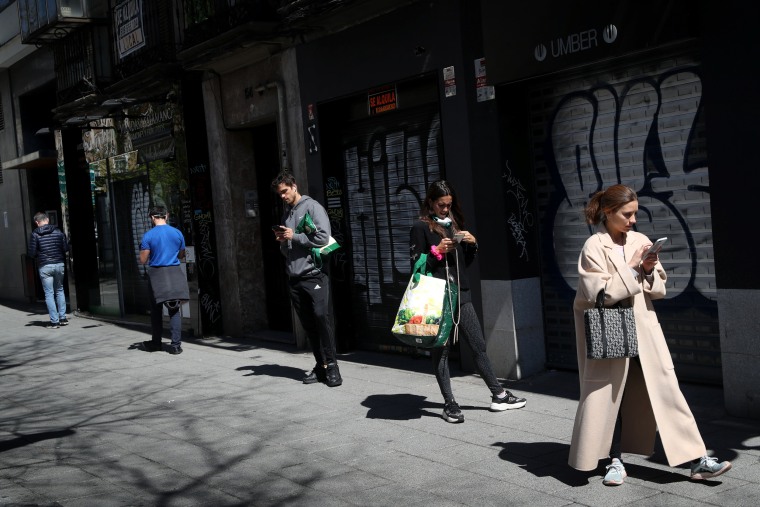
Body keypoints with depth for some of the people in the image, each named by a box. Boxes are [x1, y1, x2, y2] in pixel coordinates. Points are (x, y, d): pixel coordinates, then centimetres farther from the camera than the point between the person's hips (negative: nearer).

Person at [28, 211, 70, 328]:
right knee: (59, 290, 18)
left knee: (49, 293, 2)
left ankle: (54, 321, 0)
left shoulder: (35, 234, -6)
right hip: (59, 264, 3)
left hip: (45, 266, -3)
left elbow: (31, 253, -8)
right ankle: (63, 318, 17)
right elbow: (66, 248, 4)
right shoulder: (58, 231, 2)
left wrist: (38, 255, 14)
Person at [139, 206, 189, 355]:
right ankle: (176, 345, -1)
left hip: (156, 274, -1)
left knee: (156, 310, 12)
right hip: (174, 273, 1)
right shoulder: (177, 233, 0)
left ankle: (156, 343, 22)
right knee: (175, 310, 4)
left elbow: (143, 260, -5)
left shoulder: (148, 236, -8)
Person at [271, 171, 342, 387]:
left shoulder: (312, 207, -2)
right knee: (308, 324, 7)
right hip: (294, 278, 7)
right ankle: (321, 365, 13)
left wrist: (294, 236, -9)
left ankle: (331, 365, -5)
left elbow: (323, 237, -15)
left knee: (322, 318, -11)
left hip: (314, 275, -7)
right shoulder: (287, 214, 20)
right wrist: (282, 241, 4)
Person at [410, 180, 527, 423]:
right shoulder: (420, 228, -2)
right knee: (441, 350, 1)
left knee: (479, 345, 8)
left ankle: (499, 396, 16)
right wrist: (437, 251, -17)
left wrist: (472, 244, 1)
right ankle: (449, 405, 8)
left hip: (460, 293, 6)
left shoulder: (454, 223, 15)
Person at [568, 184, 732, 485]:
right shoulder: (594, 247, -8)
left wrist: (649, 271, -10)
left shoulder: (640, 241, 6)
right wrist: (631, 268, -16)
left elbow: (659, 289, 11)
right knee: (610, 396, 4)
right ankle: (615, 461, 20)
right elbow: (597, 293, -17)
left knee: (666, 390, 3)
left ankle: (697, 460, 8)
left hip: (643, 330, 4)